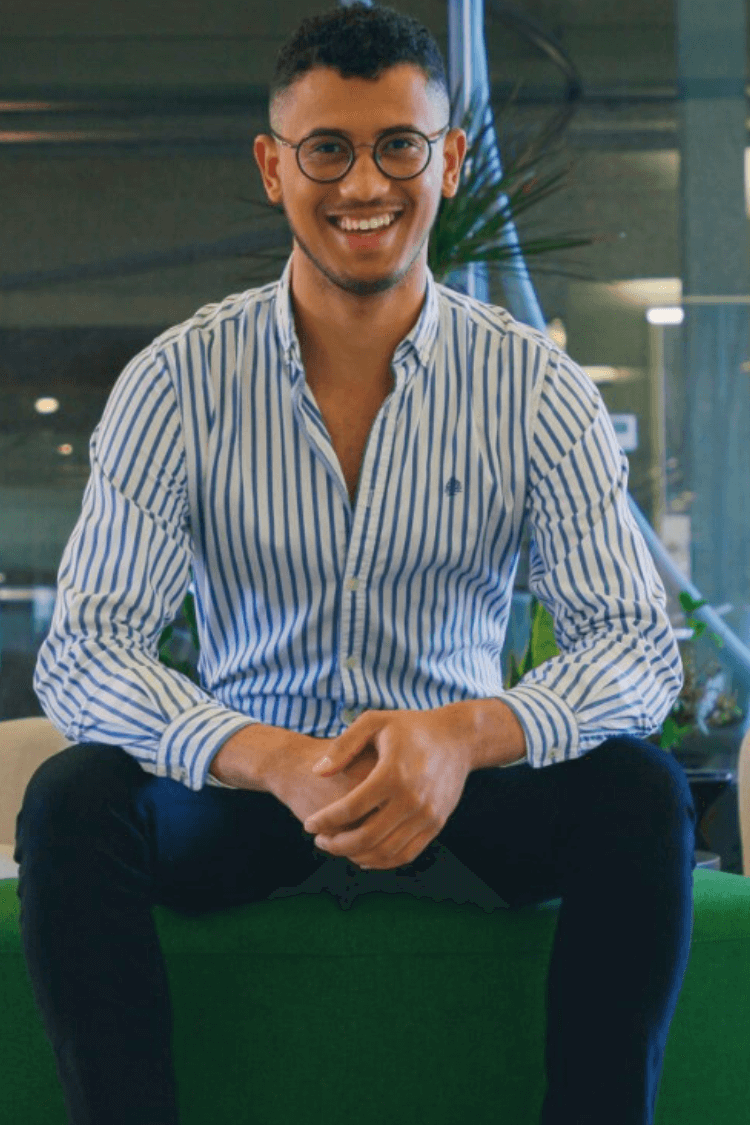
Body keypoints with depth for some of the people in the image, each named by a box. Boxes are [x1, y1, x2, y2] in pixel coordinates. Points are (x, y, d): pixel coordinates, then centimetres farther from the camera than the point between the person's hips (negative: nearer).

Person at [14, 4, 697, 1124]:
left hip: (461, 778, 1)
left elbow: (638, 644, -12)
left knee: (639, 792, -27)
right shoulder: (180, 381, -8)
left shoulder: (533, 384, -6)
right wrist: (278, 763, -35)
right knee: (72, 800, -28)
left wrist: (466, 736, -34)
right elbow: (81, 654, -15)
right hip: (247, 783, 0)